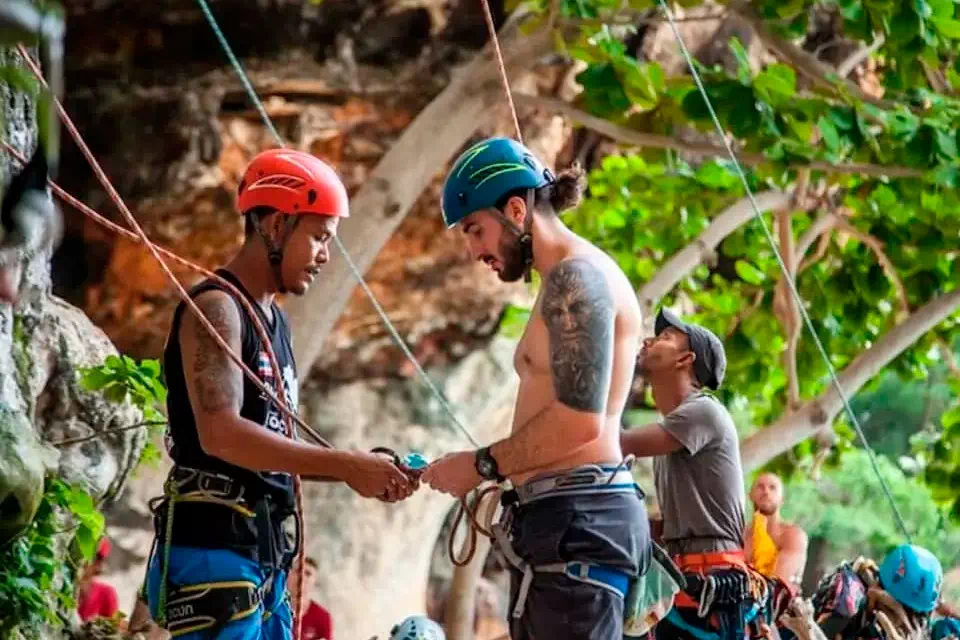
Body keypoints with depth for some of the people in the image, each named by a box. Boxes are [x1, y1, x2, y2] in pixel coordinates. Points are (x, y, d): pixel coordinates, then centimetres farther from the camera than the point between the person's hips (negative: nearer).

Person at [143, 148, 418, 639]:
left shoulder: (274, 320, 19)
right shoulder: (216, 308, -11)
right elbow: (221, 434, -24)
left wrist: (360, 470, 4)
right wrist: (346, 465, -22)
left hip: (263, 557, 10)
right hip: (212, 553, -10)